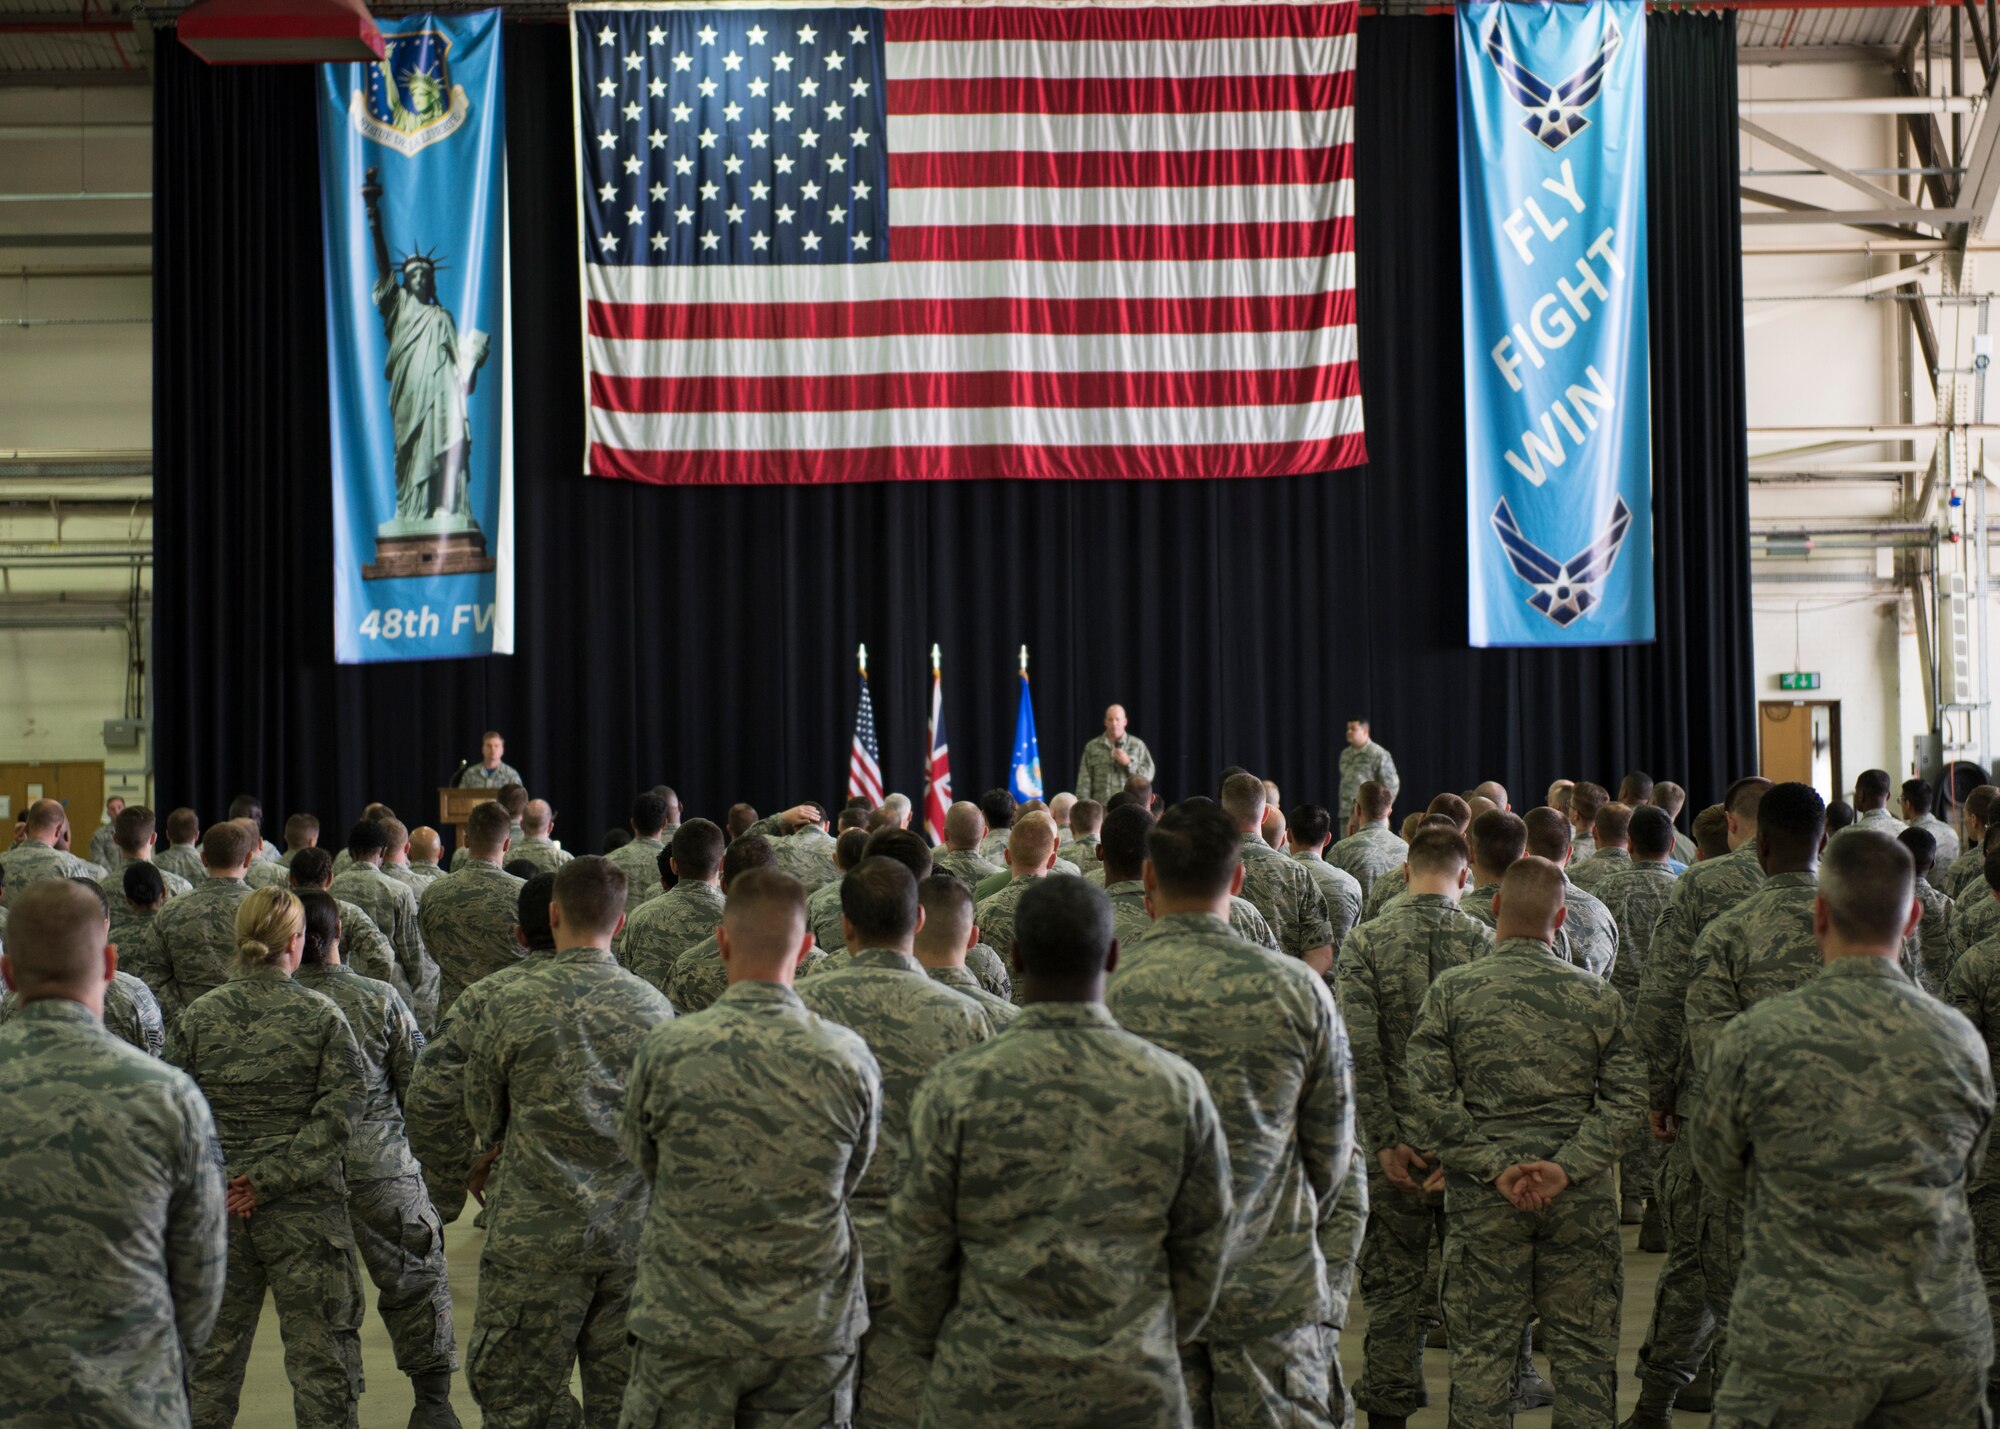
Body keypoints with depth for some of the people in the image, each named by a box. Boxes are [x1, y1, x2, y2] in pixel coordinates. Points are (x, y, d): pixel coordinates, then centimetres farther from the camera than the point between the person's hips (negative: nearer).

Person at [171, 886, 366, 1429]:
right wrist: (271, 1178, -12)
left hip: (215, 1207, 2)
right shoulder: (322, 1017, -6)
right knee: (320, 1347, 5)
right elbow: (339, 1114, -13)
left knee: (213, 1349, 14)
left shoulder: (198, 1015, -1)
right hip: (304, 1207, -2)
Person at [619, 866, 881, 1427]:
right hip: (811, 1332, 1)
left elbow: (641, 1159, 4)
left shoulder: (665, 1050, -14)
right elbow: (851, 1182, 4)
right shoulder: (850, 1059, -10)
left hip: (686, 1325, -1)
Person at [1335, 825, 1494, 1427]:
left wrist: (1385, 1141, -8)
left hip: (1398, 1140, 0)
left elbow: (1360, 1050, -12)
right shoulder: (1484, 941, -5)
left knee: (1395, 1279, 9)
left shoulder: (1364, 943, -6)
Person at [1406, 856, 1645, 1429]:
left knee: (1483, 1346, 8)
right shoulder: (1599, 996, 1)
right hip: (1582, 1199, 1)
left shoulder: (1451, 990, -4)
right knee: (1583, 1346, 11)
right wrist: (1566, 1167, -11)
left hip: (1483, 1196, -1)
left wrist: (1495, 1165, -9)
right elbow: (1625, 1100, -5)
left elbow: (1430, 1097, -10)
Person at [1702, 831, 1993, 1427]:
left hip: (1800, 1340, -3)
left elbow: (1717, 1169, 5)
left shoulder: (1754, 1037, -10)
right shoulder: (1961, 1040, -1)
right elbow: (1967, 1172, 14)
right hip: (1942, 1343, 3)